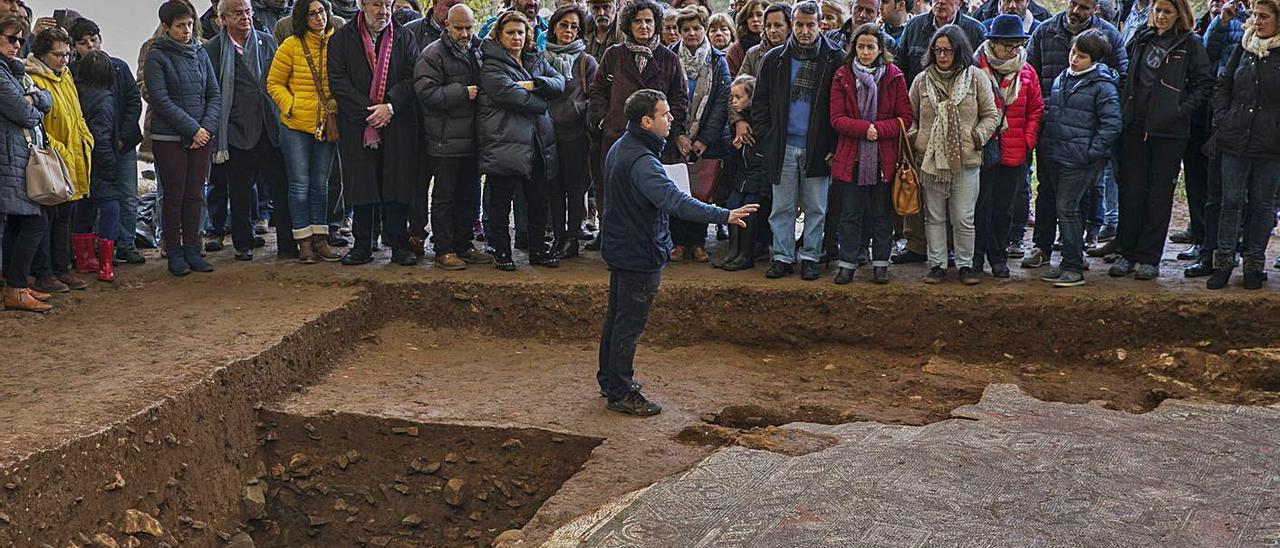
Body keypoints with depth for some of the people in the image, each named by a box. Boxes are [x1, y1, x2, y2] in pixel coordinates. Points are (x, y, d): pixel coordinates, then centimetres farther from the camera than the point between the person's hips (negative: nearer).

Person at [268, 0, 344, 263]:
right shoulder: (291, 46, -4)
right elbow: (274, 83, 2)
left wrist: (339, 103, -3)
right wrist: (290, 106, -9)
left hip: (327, 125, 3)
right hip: (296, 125, -3)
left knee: (320, 184, 11)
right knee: (300, 184, 1)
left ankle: (319, 239, 18)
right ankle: (304, 242, 8)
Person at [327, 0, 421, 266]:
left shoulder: (404, 38, 9)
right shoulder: (341, 39, 5)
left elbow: (412, 78, 1)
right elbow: (338, 82, -2)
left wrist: (391, 107, -13)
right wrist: (368, 111, -10)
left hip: (398, 124, 1)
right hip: (357, 125, 0)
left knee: (398, 185, 1)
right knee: (362, 186, 3)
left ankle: (399, 244, 9)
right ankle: (362, 246, 11)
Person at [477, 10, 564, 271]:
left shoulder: (536, 60, 17)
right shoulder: (491, 65, -5)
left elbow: (559, 83, 4)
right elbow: (511, 95, -18)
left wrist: (533, 84, -12)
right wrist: (542, 103, -7)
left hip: (537, 142, 6)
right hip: (504, 142, -6)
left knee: (538, 200, 12)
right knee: (501, 201, 2)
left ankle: (537, 249, 24)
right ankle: (501, 251, 13)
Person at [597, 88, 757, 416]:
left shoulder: (619, 148, 6)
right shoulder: (641, 161, -28)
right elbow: (675, 201, -40)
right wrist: (724, 216, -45)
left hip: (619, 249, 10)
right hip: (640, 254, -10)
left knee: (617, 316, 20)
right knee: (629, 324, 1)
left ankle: (609, 379, 34)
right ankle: (620, 394, 11)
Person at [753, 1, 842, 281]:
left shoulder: (834, 59, -1)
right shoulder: (774, 59, 5)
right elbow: (760, 102, 10)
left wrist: (833, 145, -5)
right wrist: (766, 137, 0)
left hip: (817, 147, -1)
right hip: (783, 146, 2)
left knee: (816, 208, 6)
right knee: (782, 208, 6)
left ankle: (810, 257, 16)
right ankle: (782, 257, 14)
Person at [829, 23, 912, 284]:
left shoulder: (894, 76, 1)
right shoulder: (842, 76, 2)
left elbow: (905, 118, -1)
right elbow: (836, 118, -3)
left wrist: (879, 130, -16)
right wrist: (864, 129, -17)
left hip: (884, 158, 0)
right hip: (851, 157, 0)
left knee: (882, 214, 9)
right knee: (850, 214, 5)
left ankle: (880, 264, 19)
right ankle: (847, 264, 13)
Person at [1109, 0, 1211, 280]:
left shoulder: (1190, 44, -1)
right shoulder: (1140, 39, 11)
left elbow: (1204, 83, -2)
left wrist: (1182, 110, -12)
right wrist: (1124, 108, 8)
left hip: (1169, 131, -3)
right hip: (1135, 127, 3)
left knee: (1160, 194, 3)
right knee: (1130, 191, 4)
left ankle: (1149, 258, 9)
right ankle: (1126, 253, 13)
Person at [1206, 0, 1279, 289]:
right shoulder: (1244, 48, 7)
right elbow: (1222, 85, 15)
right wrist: (1222, 118, 4)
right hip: (1236, 141, 3)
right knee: (1231, 201, 5)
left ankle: (1255, 264, 18)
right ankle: (1223, 262, 11)